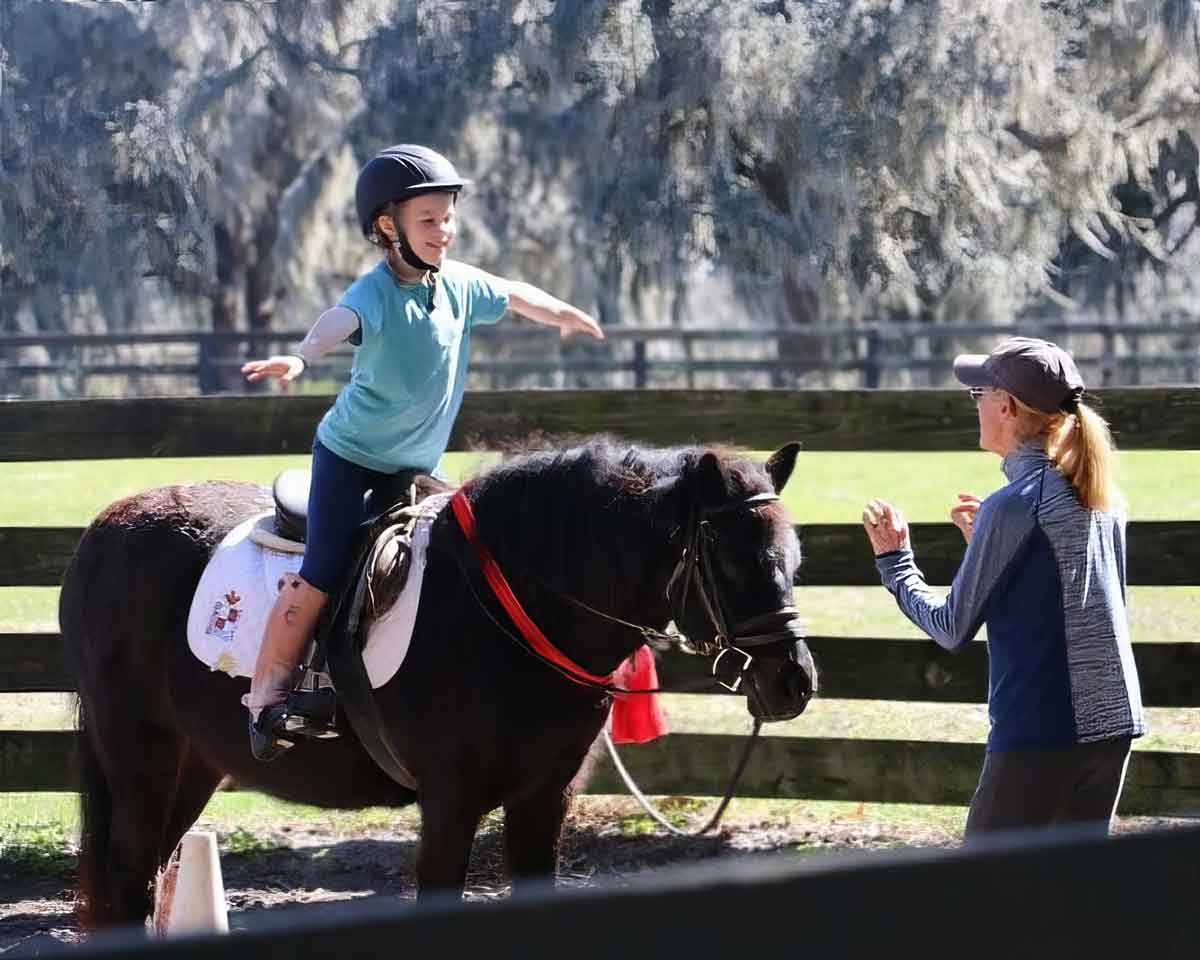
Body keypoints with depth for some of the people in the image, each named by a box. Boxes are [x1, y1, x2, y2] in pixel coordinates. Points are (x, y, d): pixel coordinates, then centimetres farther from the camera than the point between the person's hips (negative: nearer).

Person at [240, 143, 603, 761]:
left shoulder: (458, 284, 1)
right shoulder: (377, 291, -21)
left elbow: (514, 296, 22)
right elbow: (342, 320, -43)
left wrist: (567, 318, 40)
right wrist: (301, 359, -64)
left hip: (414, 468, 7)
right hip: (350, 456, -7)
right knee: (319, 578, -16)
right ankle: (265, 702, -9)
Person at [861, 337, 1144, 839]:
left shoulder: (1013, 506, -13)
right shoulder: (1103, 499, 9)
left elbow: (953, 627, -6)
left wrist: (893, 560, 7)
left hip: (1038, 729, -8)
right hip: (1114, 722, 8)